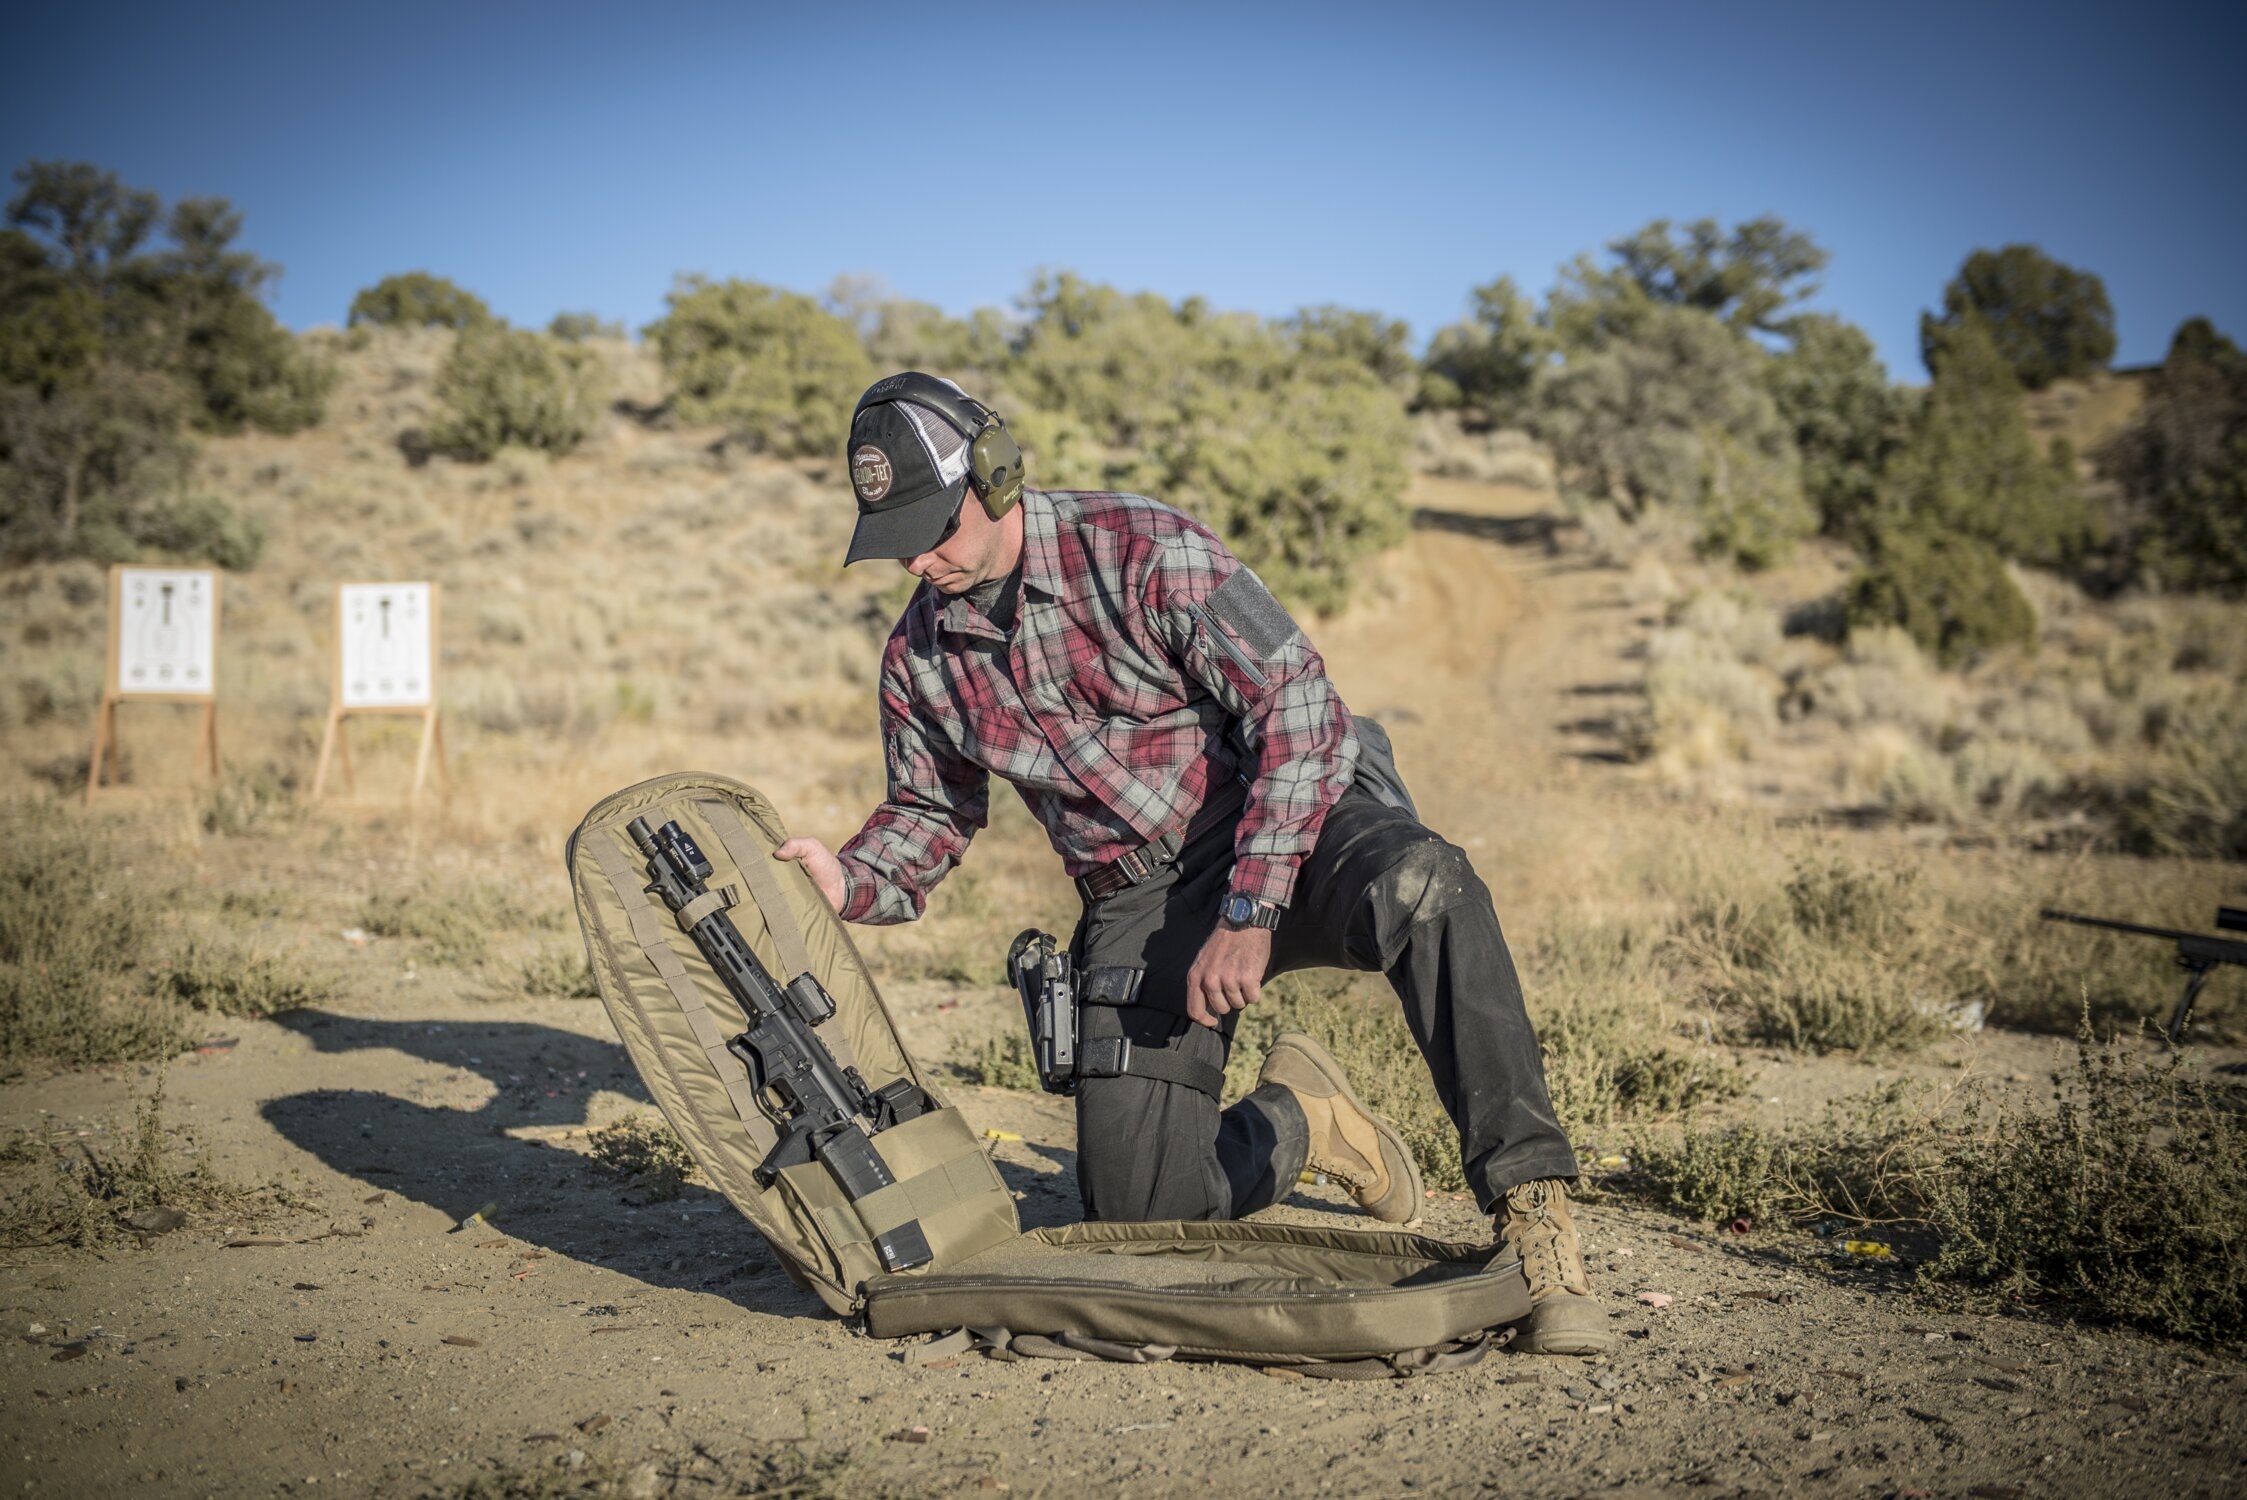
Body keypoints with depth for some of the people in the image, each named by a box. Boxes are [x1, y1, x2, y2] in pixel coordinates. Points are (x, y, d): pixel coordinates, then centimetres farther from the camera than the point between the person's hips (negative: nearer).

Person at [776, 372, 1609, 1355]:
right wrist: (851, 885, -6)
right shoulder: (919, 659, 2)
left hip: (1297, 827, -4)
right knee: (1136, 1210, -8)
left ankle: (1533, 1216, -36)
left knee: (1422, 892, -41)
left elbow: (1300, 707, -21)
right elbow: (930, 811, 17)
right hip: (1140, 901, 5)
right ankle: (1297, 1120, 21)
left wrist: (1248, 914, -28)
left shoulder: (1144, 551, -16)